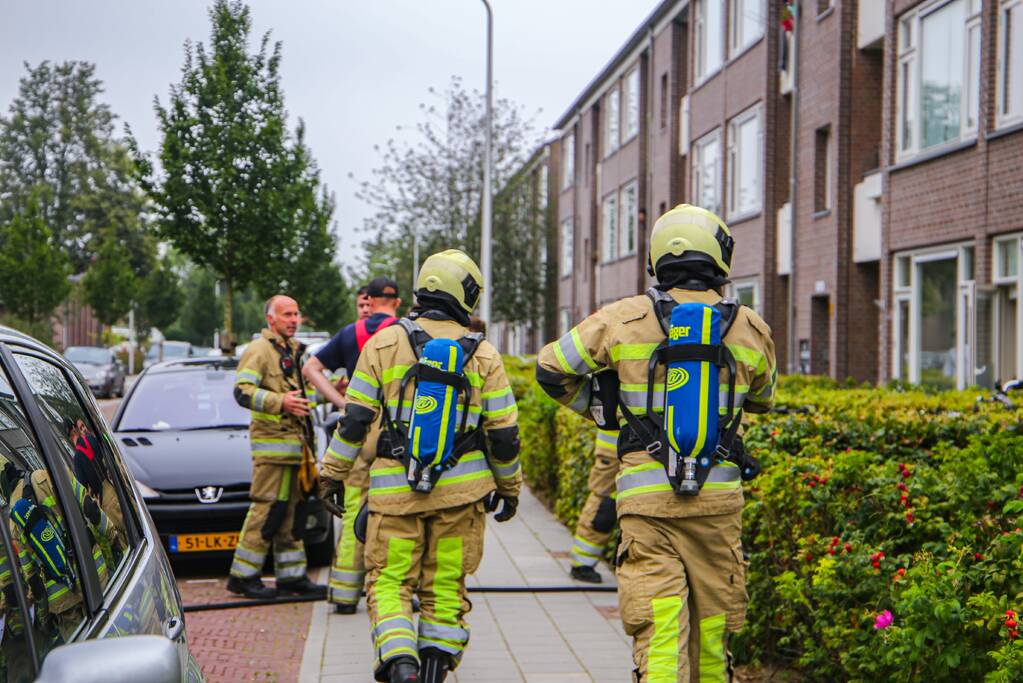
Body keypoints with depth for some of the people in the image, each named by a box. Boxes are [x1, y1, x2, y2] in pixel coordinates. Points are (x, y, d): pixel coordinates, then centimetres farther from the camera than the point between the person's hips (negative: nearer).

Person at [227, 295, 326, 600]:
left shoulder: (293, 351, 22)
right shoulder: (259, 350, -7)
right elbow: (242, 391, -18)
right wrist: (280, 401, -28)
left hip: (294, 441, 9)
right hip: (272, 440, -9)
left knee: (292, 511, 10)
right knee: (268, 509, -10)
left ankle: (292, 575, 16)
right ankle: (243, 576, -4)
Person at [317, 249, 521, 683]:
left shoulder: (384, 343, -1)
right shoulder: (483, 355, 1)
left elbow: (355, 420, 1)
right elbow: (504, 433, 3)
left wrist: (332, 473, 11)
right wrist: (509, 487, 17)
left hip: (395, 489, -1)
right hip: (460, 490, 1)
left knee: (389, 580, 5)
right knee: (446, 583, 12)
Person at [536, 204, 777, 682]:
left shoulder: (623, 320, -1)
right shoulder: (750, 328, 4)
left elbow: (551, 367, 9)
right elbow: (762, 399, 23)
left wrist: (596, 405, 23)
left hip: (648, 498, -2)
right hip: (718, 497, 2)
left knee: (658, 624, -5)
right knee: (711, 619, 14)